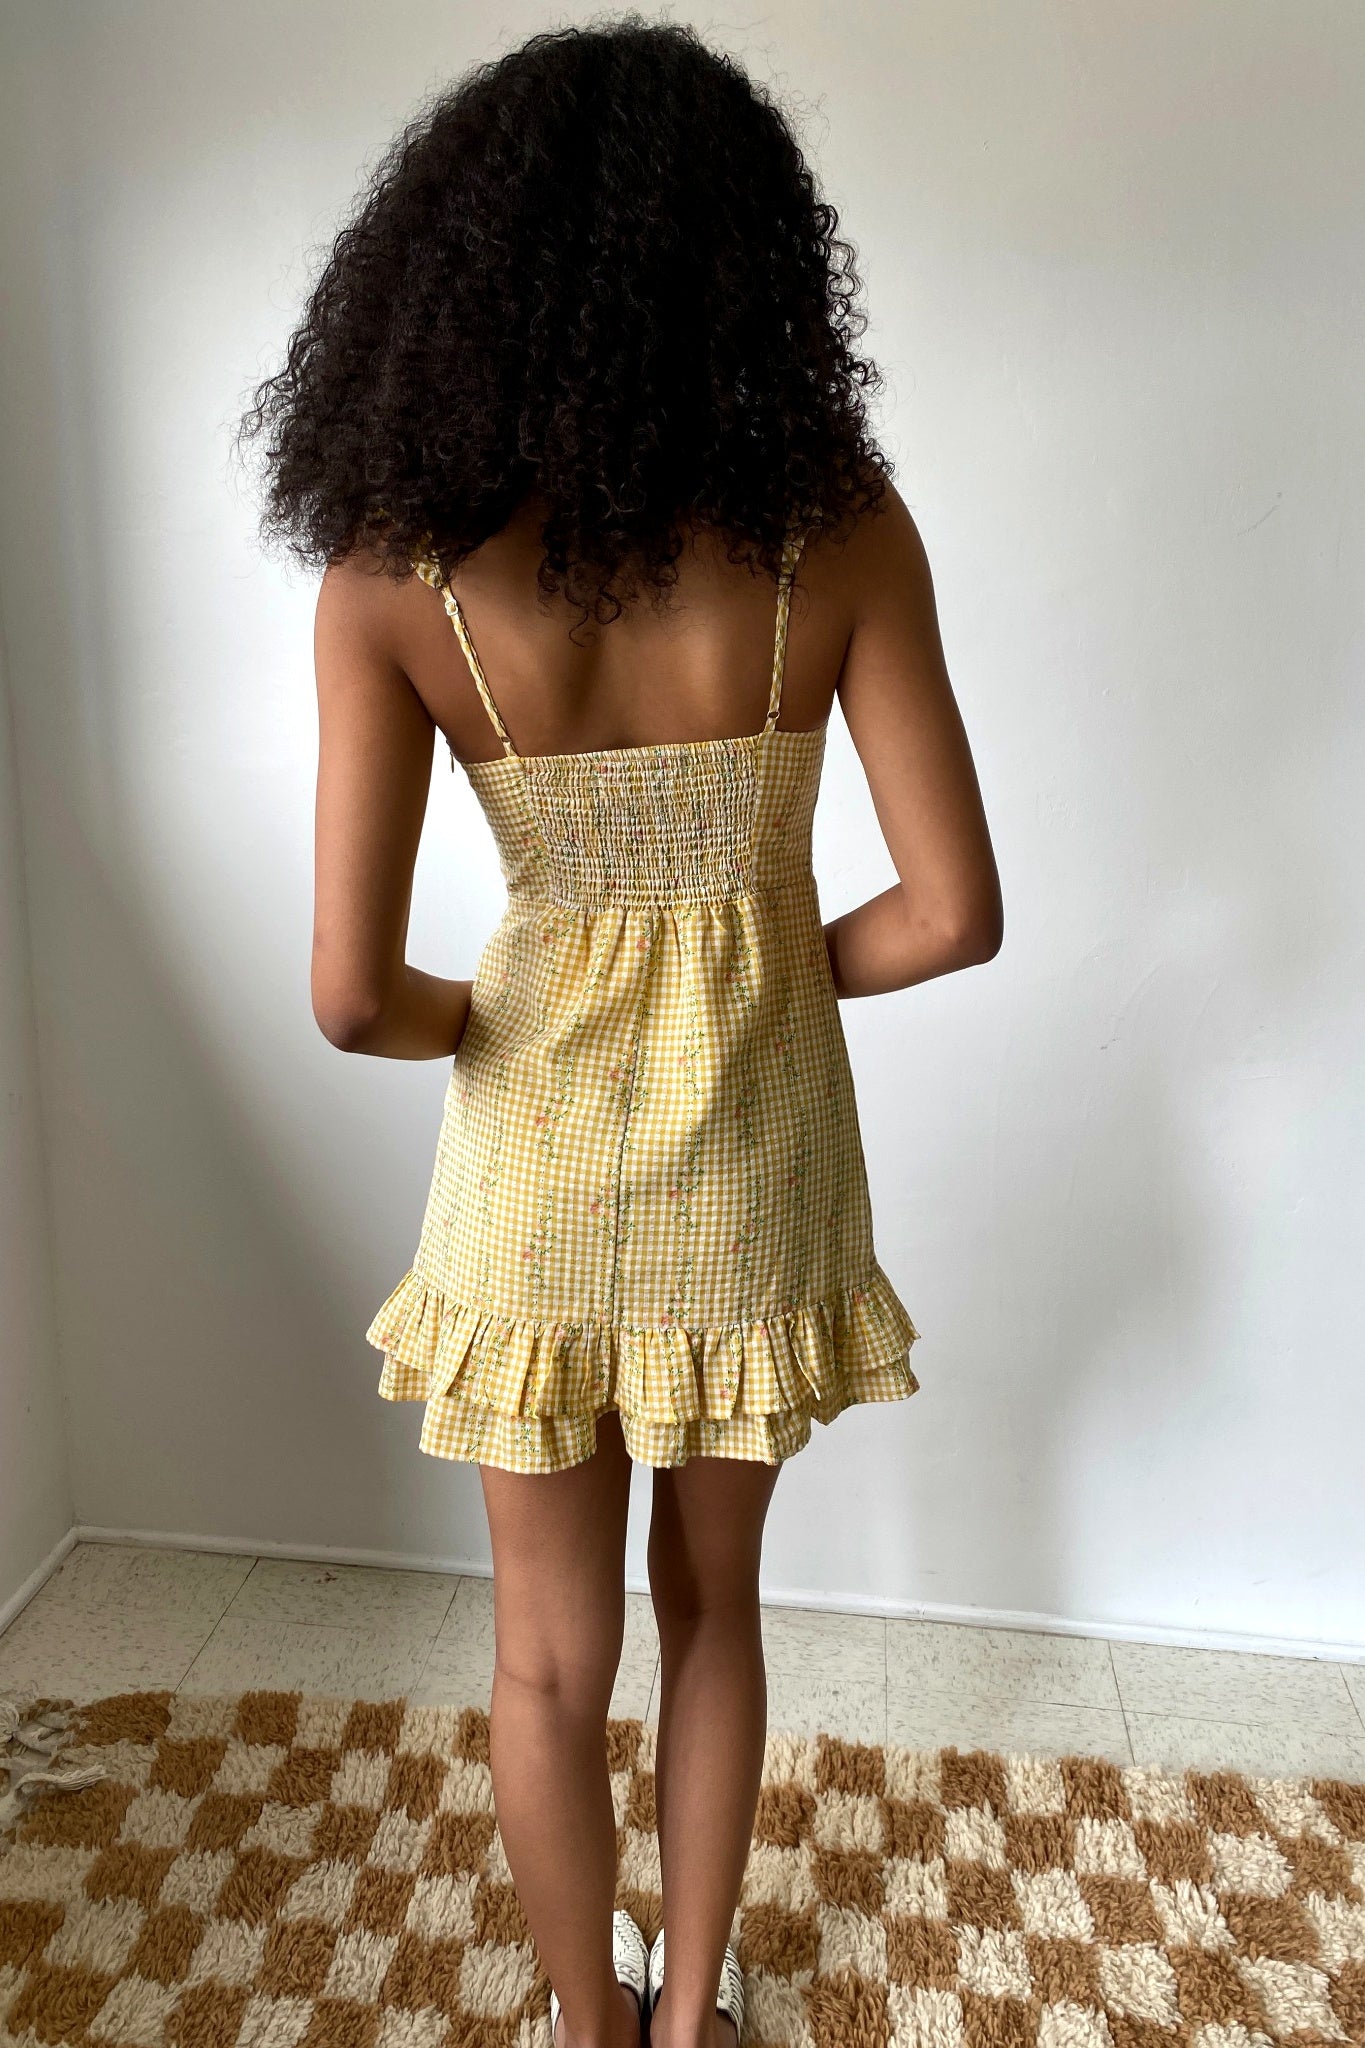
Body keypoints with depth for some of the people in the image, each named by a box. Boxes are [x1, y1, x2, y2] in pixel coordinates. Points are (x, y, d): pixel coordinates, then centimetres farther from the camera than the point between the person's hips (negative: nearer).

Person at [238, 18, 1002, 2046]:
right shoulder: (841, 530, -13)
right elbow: (955, 911, -13)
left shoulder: (392, 571, -14)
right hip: (753, 1163, 1)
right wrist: (775, 972, 5)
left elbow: (353, 990, -18)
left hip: (540, 1162, -1)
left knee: (551, 1654, 22)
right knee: (712, 1604, 27)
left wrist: (465, 1021, 4)